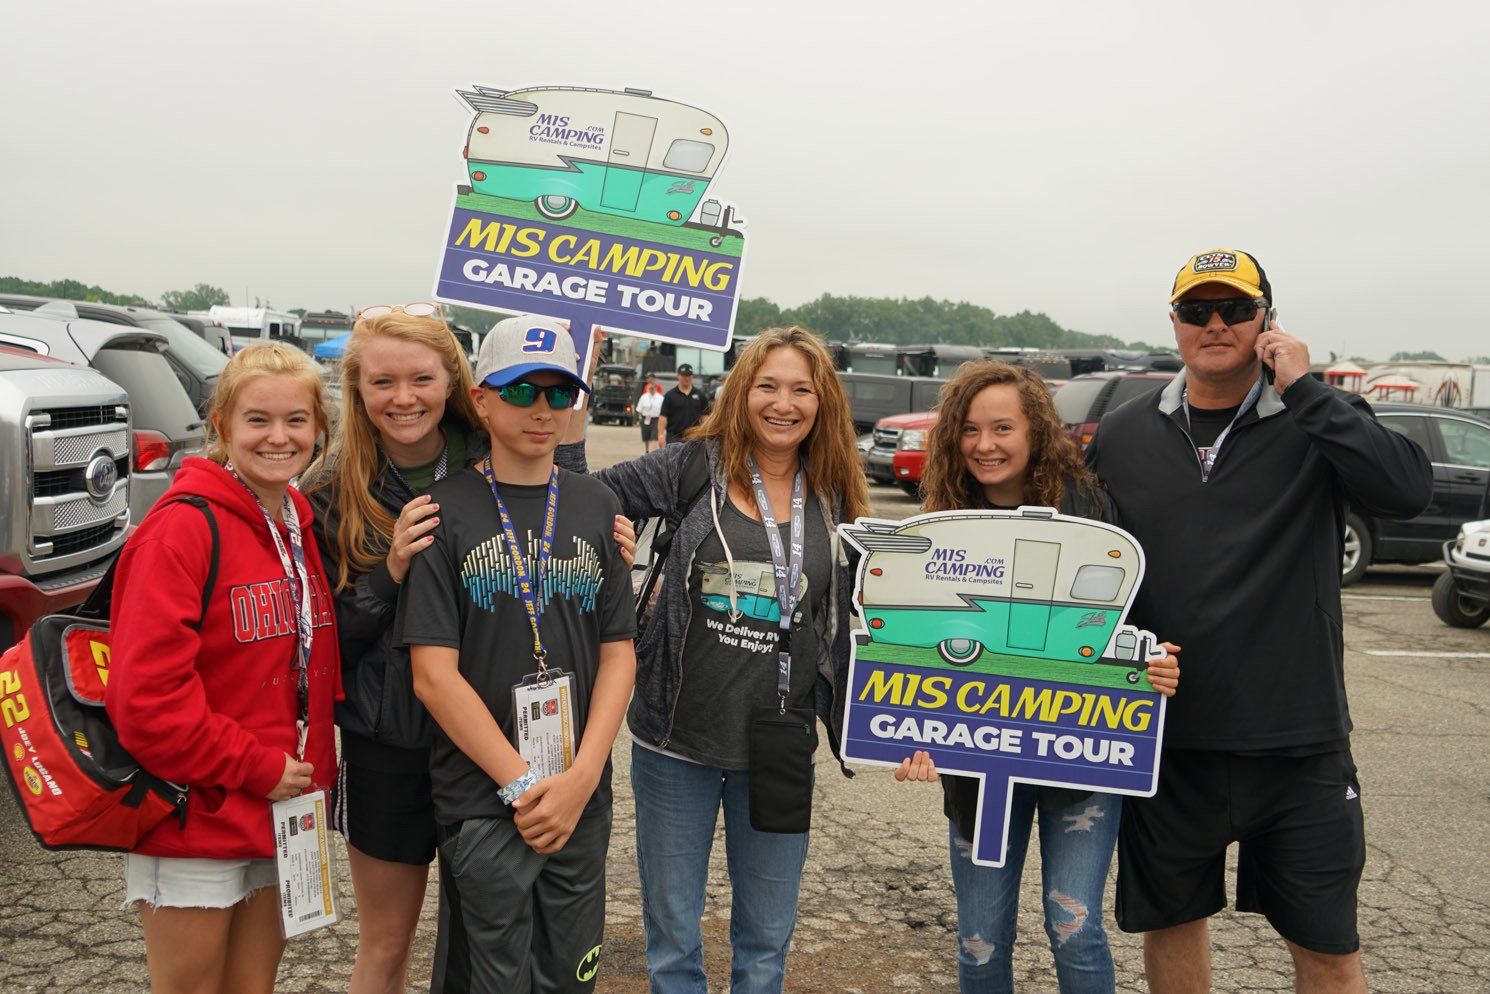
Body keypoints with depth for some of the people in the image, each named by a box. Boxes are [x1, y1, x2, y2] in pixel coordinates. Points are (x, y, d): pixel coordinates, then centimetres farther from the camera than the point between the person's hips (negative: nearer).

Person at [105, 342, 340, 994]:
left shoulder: (301, 525, 7)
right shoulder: (183, 528, -17)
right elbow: (145, 694, -23)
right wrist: (255, 767, -18)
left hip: (275, 814, 7)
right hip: (195, 821, -7)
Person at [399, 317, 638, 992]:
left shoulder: (596, 508, 6)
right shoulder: (446, 510, -5)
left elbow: (618, 653, 4)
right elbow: (434, 675, -10)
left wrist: (580, 778, -8)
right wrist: (521, 784, -13)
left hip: (581, 800, 4)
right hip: (482, 803, -3)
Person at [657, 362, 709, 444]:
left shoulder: (700, 394, 7)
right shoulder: (669, 395, 1)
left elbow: (704, 415, 9)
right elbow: (663, 416, -3)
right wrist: (661, 435, -12)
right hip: (674, 437, -2)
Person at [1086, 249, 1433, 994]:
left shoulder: (1318, 421, -2)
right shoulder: (1122, 436, 4)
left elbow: (1407, 491, -21)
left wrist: (1302, 389, -19)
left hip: (1298, 743, -1)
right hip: (1166, 741, 2)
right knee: (1171, 920, 18)